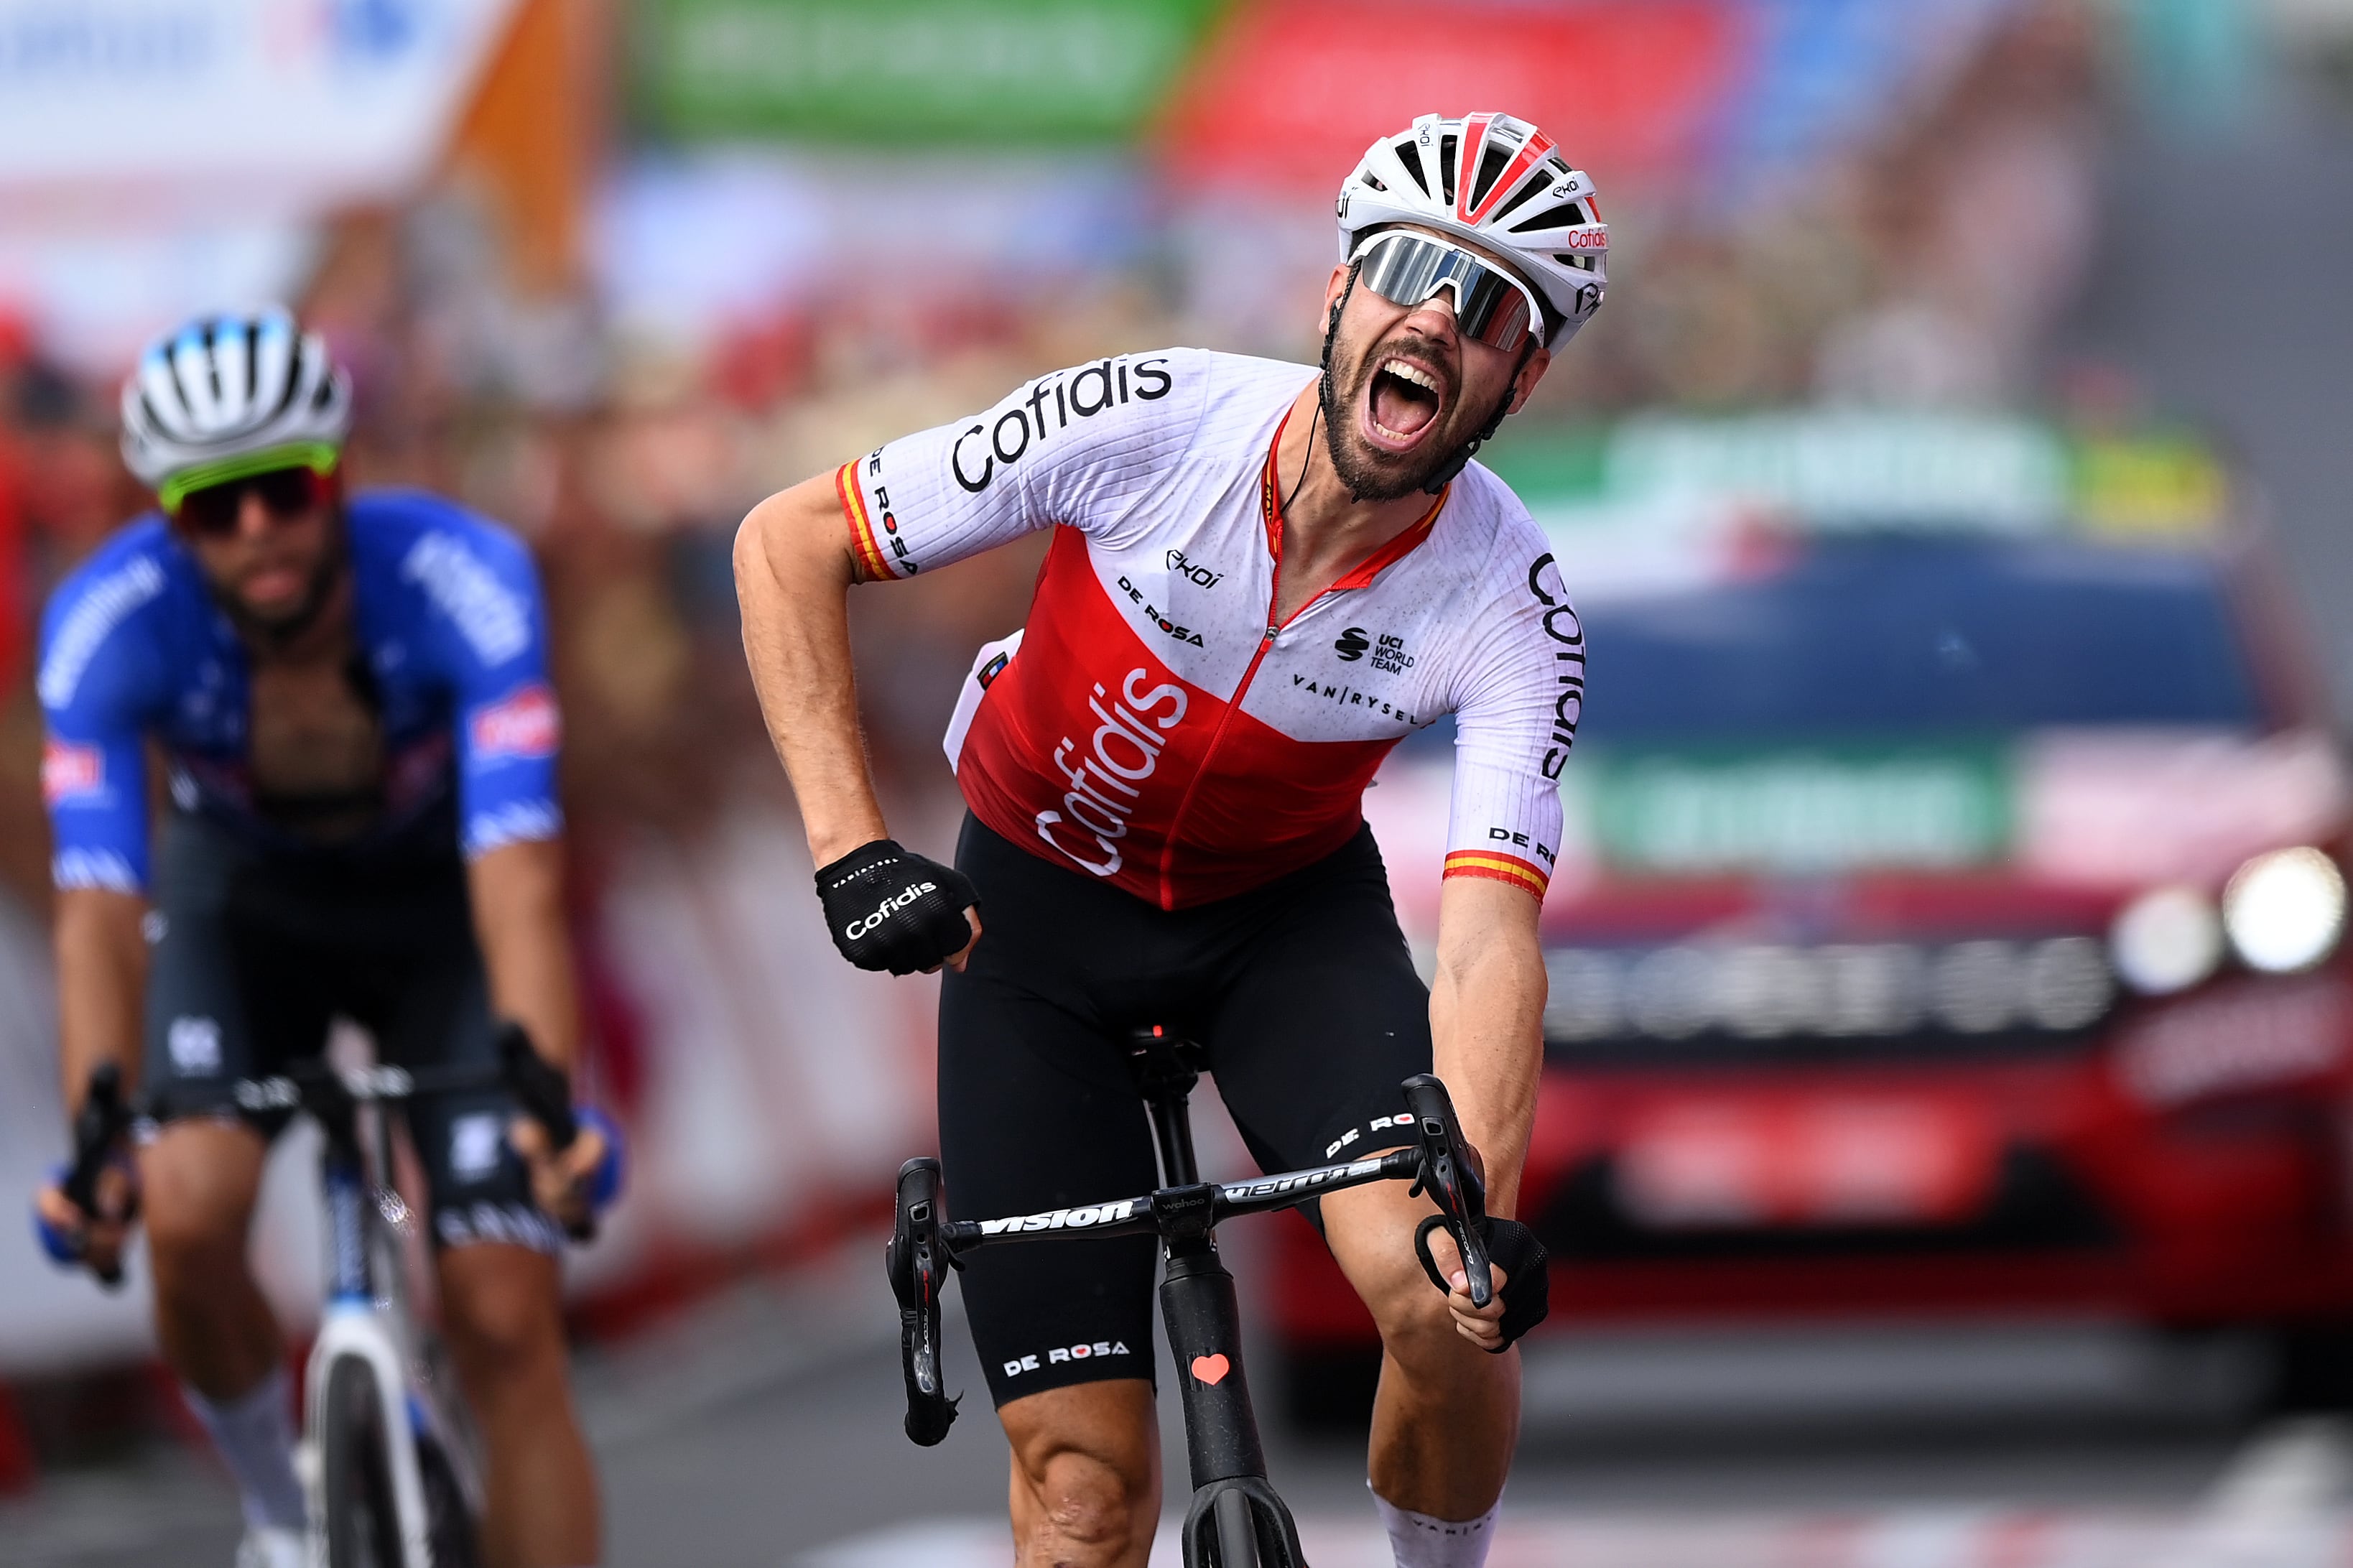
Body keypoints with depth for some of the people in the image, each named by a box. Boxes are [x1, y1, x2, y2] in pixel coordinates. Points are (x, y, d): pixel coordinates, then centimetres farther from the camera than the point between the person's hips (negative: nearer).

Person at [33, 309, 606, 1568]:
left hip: (439, 906, -1)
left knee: (505, 1324, -12)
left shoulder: (463, 581, -35)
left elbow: (519, 877, -42)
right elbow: (100, 908, -36)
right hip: (242, 899, 1)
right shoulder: (106, 623, -32)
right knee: (189, 1220, -25)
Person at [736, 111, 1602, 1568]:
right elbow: (788, 543, -18)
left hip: (1291, 914, 1)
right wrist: (851, 851, -28)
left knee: (1439, 1291, -27)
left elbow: (1488, 946, -32)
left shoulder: (1510, 611, -24)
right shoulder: (1152, 425, -27)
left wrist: (1487, 1214, -50)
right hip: (1039, 907, -1)